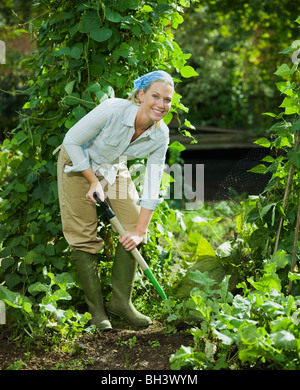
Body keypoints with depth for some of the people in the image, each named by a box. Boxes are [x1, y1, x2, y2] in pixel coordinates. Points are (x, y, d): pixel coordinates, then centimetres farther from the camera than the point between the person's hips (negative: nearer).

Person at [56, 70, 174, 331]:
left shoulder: (161, 136, -20)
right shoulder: (112, 111, -35)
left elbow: (152, 185, -14)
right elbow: (72, 141, -22)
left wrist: (141, 230, -16)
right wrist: (93, 181, -19)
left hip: (114, 169, 5)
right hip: (78, 163, -5)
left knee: (133, 229, -4)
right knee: (85, 237, -5)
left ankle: (121, 301, 9)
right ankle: (96, 308, 5)